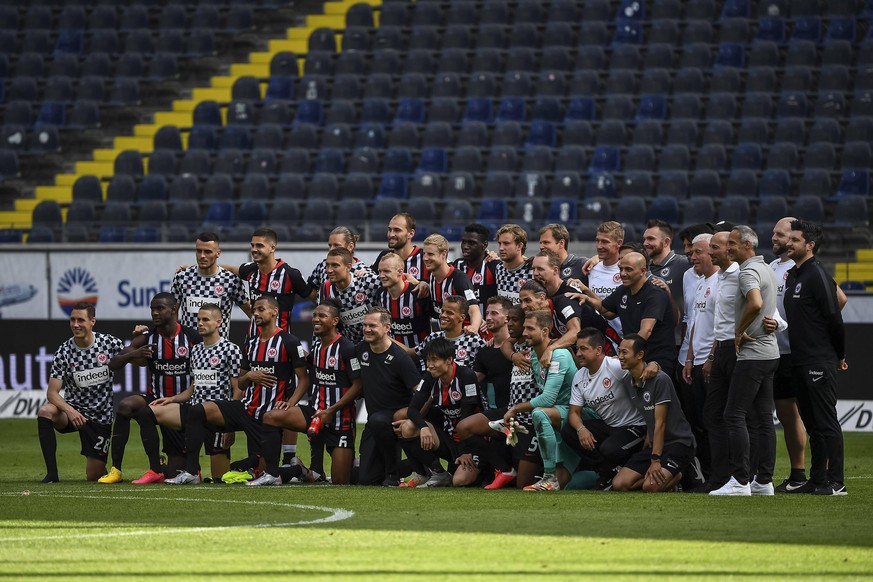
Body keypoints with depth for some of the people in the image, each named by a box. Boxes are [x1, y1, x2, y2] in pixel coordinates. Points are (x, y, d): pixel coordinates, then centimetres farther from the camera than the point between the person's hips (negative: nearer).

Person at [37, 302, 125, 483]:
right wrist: (69, 410, -32)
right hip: (74, 410, 0)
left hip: (101, 416, 0)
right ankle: (52, 473, -25)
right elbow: (52, 392, -12)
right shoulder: (65, 351, -9)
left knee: (94, 476, -3)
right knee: (45, 412, -33)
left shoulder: (110, 343, -9)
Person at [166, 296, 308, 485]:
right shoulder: (251, 343, 16)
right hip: (246, 407, 6)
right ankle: (190, 472, -15)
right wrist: (249, 376, -3)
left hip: (268, 413, -6)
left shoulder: (289, 342, -5)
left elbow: (304, 380, -7)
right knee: (198, 411, -13)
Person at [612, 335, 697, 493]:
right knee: (619, 485, -8)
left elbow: (660, 423, -18)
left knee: (650, 486, -29)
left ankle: (679, 476, 3)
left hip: (678, 443, -8)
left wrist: (655, 460, -21)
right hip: (655, 444, 8)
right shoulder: (632, 384, 9)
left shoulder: (660, 380, -16)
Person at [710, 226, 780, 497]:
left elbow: (756, 303, -33)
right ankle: (764, 481, 10)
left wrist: (739, 331, -19)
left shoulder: (749, 271, -14)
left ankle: (740, 480, -14)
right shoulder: (766, 269, 18)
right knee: (762, 418, 10)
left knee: (734, 415, -10)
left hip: (752, 353, -10)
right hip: (770, 351, 10)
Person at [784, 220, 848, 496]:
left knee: (826, 422, -8)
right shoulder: (791, 276, 16)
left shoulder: (817, 275, -12)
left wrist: (839, 356, -5)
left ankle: (836, 482, -8)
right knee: (813, 424, 11)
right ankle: (817, 480, 15)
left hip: (820, 362, -9)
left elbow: (834, 318, -13)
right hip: (799, 360, 9)